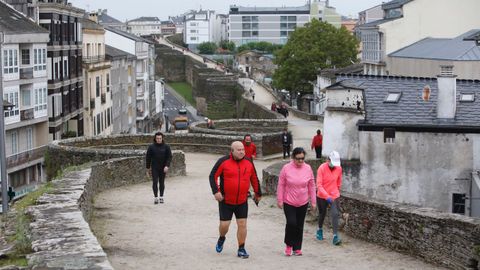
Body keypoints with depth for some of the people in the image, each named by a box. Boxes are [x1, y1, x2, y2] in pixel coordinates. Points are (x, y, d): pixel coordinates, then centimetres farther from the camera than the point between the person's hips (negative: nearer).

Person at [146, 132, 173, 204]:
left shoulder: (166, 147, -2)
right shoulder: (151, 147, -3)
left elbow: (169, 157, -3)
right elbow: (148, 158, 3)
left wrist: (167, 166, -17)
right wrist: (148, 168, 3)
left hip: (163, 168, 1)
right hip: (154, 168, -1)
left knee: (162, 182, 7)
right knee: (155, 182, -8)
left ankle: (161, 197, 17)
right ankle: (156, 197, -3)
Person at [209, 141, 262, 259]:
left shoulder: (249, 163, 2)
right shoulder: (223, 161, -9)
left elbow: (254, 179, 15)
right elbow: (213, 176, -8)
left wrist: (258, 193, 22)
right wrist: (216, 191, -18)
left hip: (242, 202, 3)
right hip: (225, 201, -2)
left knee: (242, 224, 0)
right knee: (224, 225, 1)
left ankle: (241, 249, 11)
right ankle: (221, 238, 35)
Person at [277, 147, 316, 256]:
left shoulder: (308, 168, -1)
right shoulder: (286, 168, -8)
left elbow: (311, 186, 6)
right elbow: (281, 185, -2)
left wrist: (313, 201, 7)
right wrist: (280, 200, -2)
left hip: (303, 203, 3)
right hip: (289, 202, -3)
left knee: (299, 226, 8)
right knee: (291, 223, -13)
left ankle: (297, 248, 19)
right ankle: (288, 244, 10)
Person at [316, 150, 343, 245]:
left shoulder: (339, 168, -6)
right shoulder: (322, 168, -17)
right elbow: (319, 185, -22)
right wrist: (327, 196, -30)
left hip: (334, 195, 1)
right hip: (322, 196, -1)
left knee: (335, 214, -15)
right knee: (322, 213, 18)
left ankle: (335, 236, -18)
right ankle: (320, 230, 44)